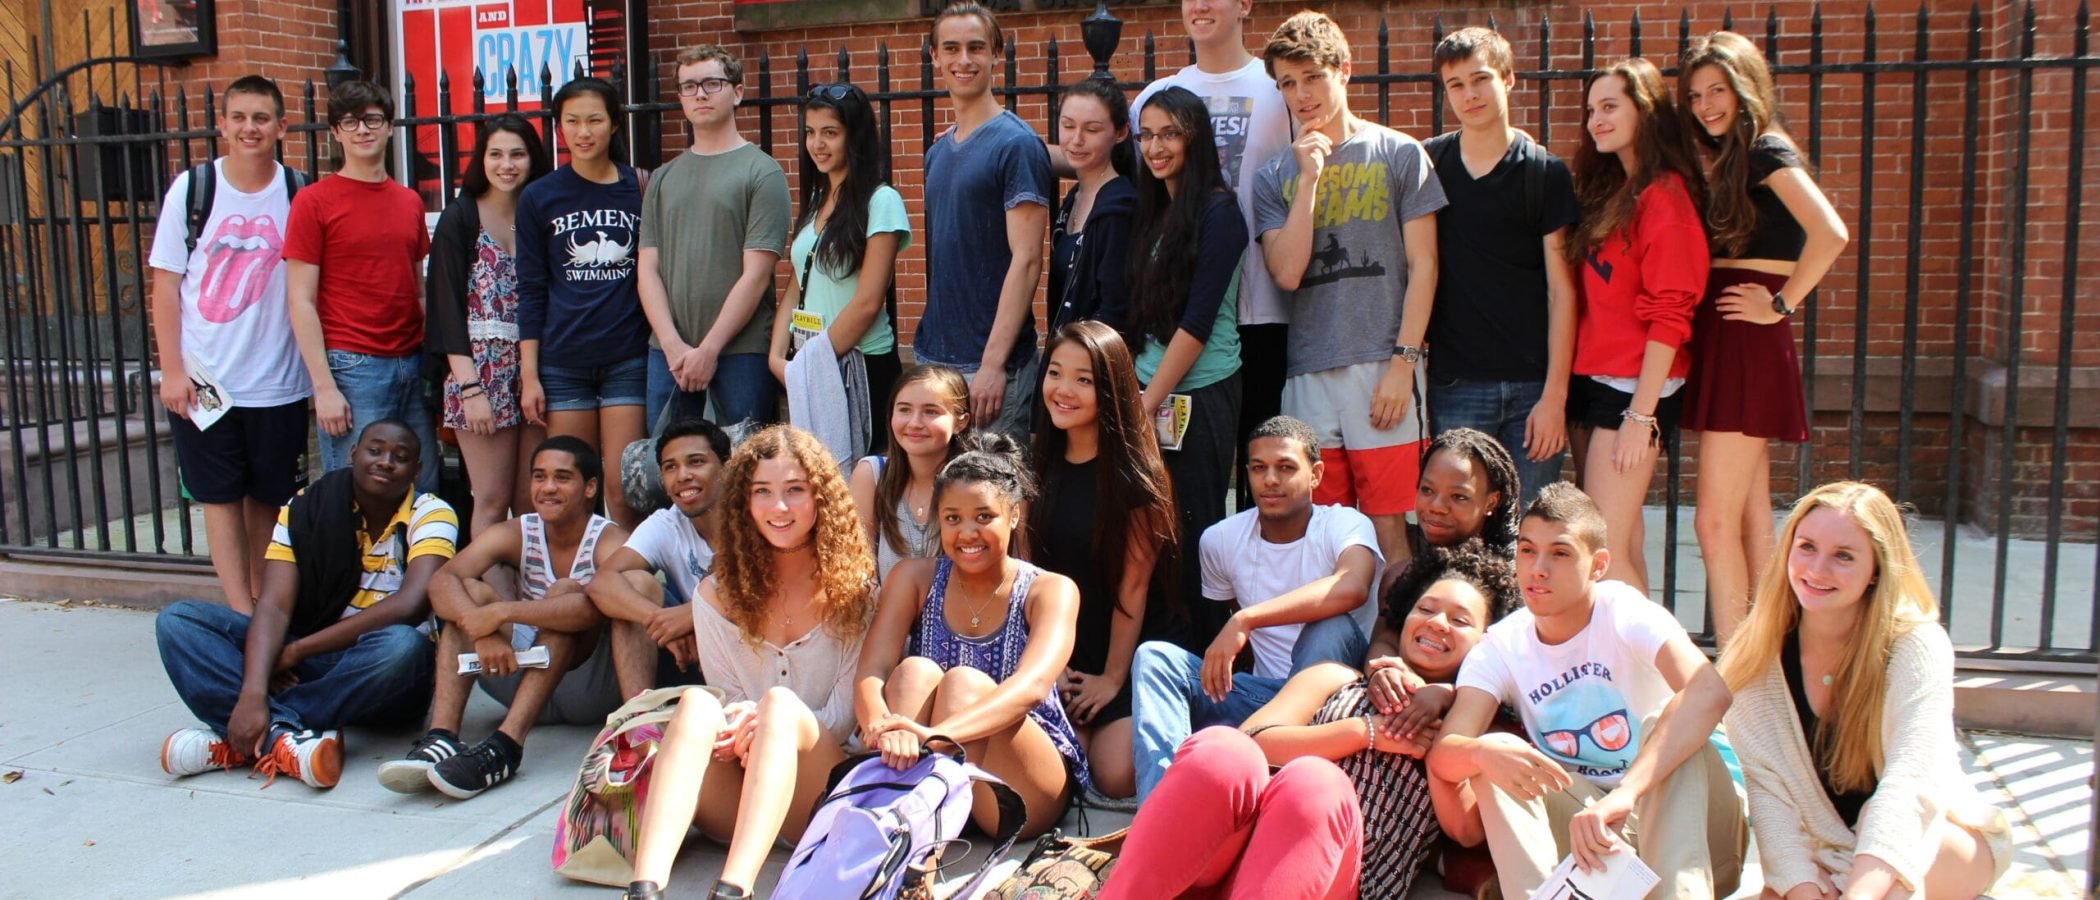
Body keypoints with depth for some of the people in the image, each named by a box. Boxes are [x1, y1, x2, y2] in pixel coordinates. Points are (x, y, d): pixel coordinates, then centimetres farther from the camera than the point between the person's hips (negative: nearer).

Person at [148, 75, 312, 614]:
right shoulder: (191, 190, -1)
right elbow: (165, 283, 1)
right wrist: (172, 370, -5)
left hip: (278, 381, 1)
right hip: (204, 380, -1)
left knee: (270, 499, 10)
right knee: (221, 498, 3)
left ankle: (265, 605, 24)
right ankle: (242, 614, 7)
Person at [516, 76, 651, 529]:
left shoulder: (641, 189, 6)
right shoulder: (539, 197, 6)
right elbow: (531, 290, 6)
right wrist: (529, 374, 1)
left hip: (628, 359, 0)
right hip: (563, 363, 1)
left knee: (623, 492, -3)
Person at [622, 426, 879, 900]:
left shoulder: (852, 588, 5)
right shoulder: (719, 594, 10)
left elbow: (846, 717, 1)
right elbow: (730, 704, 8)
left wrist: (772, 718, -19)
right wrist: (735, 729, -17)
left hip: (816, 784, -1)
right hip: (733, 796, 2)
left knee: (781, 703, -31)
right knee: (696, 702, -28)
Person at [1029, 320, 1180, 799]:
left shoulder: (1134, 473, -12)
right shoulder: (1039, 466, 4)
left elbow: (1133, 584, -12)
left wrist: (1114, 676, -10)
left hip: (1136, 651, -4)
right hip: (1064, 650, 4)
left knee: (1118, 776, -19)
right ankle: (1084, 722, 14)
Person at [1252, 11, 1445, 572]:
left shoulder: (1399, 155, 6)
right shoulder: (1275, 176, 12)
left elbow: (1422, 266, 2)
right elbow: (1287, 272, -1)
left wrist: (1403, 361, -7)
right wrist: (1310, 177, -3)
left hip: (1383, 371, -2)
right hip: (1307, 374, 3)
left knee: (1388, 530, -3)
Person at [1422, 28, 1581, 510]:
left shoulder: (1545, 172, 3)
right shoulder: (1427, 165, 8)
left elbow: (1562, 290, 0)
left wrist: (1555, 394, -7)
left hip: (1532, 384, -1)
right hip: (1454, 384, 1)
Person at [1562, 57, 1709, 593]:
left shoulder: (1663, 195, -11)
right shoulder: (1611, 191, 16)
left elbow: (1670, 314, -15)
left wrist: (1642, 414, -18)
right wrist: (1570, 386, 8)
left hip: (1634, 387, -8)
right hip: (1590, 381, 8)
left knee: (1606, 548, -10)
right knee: (1624, 541, 9)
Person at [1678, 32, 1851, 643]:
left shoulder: (1767, 150, -9)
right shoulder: (1726, 162, 17)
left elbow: (1830, 235, -24)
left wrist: (1780, 304, -15)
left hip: (1748, 342, -9)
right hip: (1722, 342, 9)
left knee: (1715, 522, -9)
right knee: (1751, 518, 12)